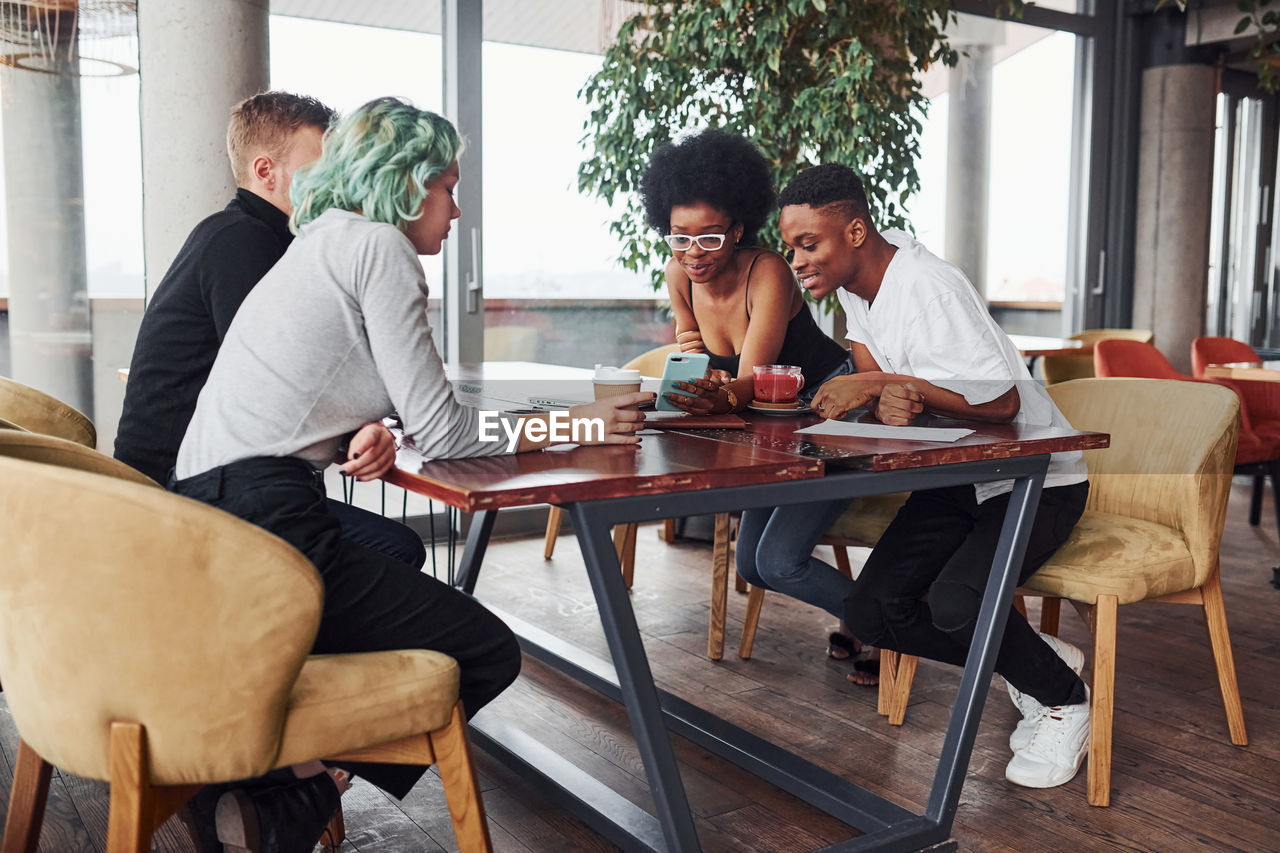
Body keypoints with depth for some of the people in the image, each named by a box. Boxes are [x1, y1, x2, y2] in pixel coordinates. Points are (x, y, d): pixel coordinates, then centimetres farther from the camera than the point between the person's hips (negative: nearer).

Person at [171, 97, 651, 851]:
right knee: (490, 655, -1)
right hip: (268, 526, -10)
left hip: (202, 523, 10)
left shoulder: (322, 245, 24)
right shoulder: (377, 246, -5)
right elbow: (440, 431, -8)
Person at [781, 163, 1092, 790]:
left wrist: (886, 384, -32)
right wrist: (887, 399, -23)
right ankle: (1041, 660, 12)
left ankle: (1063, 702, 1)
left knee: (955, 603, -31)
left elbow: (1001, 400, -30)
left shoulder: (927, 286, -26)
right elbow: (876, 387, 2)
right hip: (957, 478, 9)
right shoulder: (853, 278, 1)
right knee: (870, 613, -4)